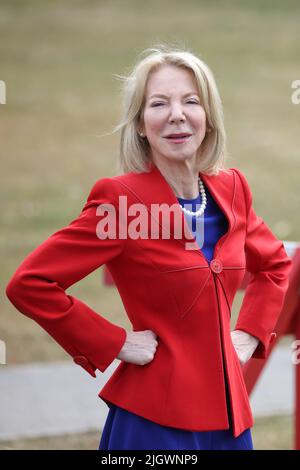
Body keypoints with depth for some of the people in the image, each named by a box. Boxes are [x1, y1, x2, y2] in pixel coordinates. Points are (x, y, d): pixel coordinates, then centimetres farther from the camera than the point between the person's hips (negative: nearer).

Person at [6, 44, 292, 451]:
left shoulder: (231, 189, 5)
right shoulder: (119, 199, -12)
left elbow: (274, 264, 24)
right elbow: (29, 284, -16)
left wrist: (251, 333, 10)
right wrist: (113, 344, -13)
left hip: (227, 416, 6)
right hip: (156, 420, -6)